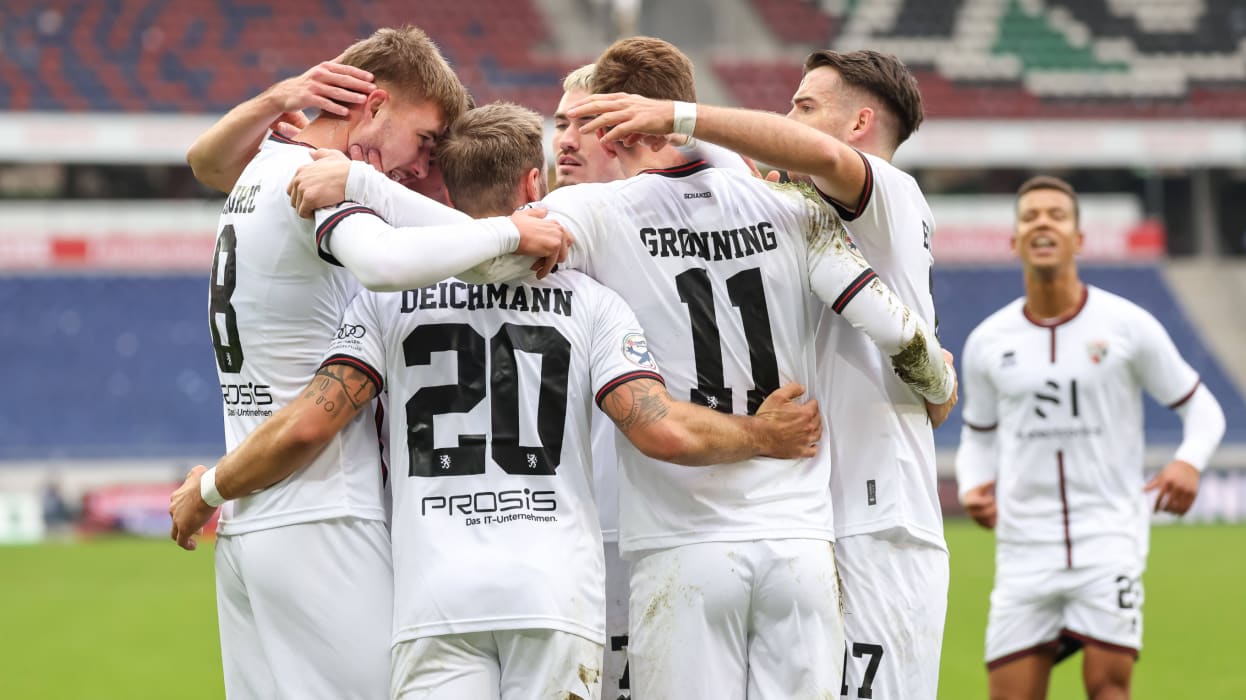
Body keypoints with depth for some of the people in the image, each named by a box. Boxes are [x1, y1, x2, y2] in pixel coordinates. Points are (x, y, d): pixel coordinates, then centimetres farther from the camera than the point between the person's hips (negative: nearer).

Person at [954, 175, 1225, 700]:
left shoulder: (1127, 325, 0)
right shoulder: (987, 342, 6)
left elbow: (1201, 408, 7)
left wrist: (1189, 461, -14)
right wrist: (973, 488, -1)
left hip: (1109, 535, -2)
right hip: (1024, 544, 2)